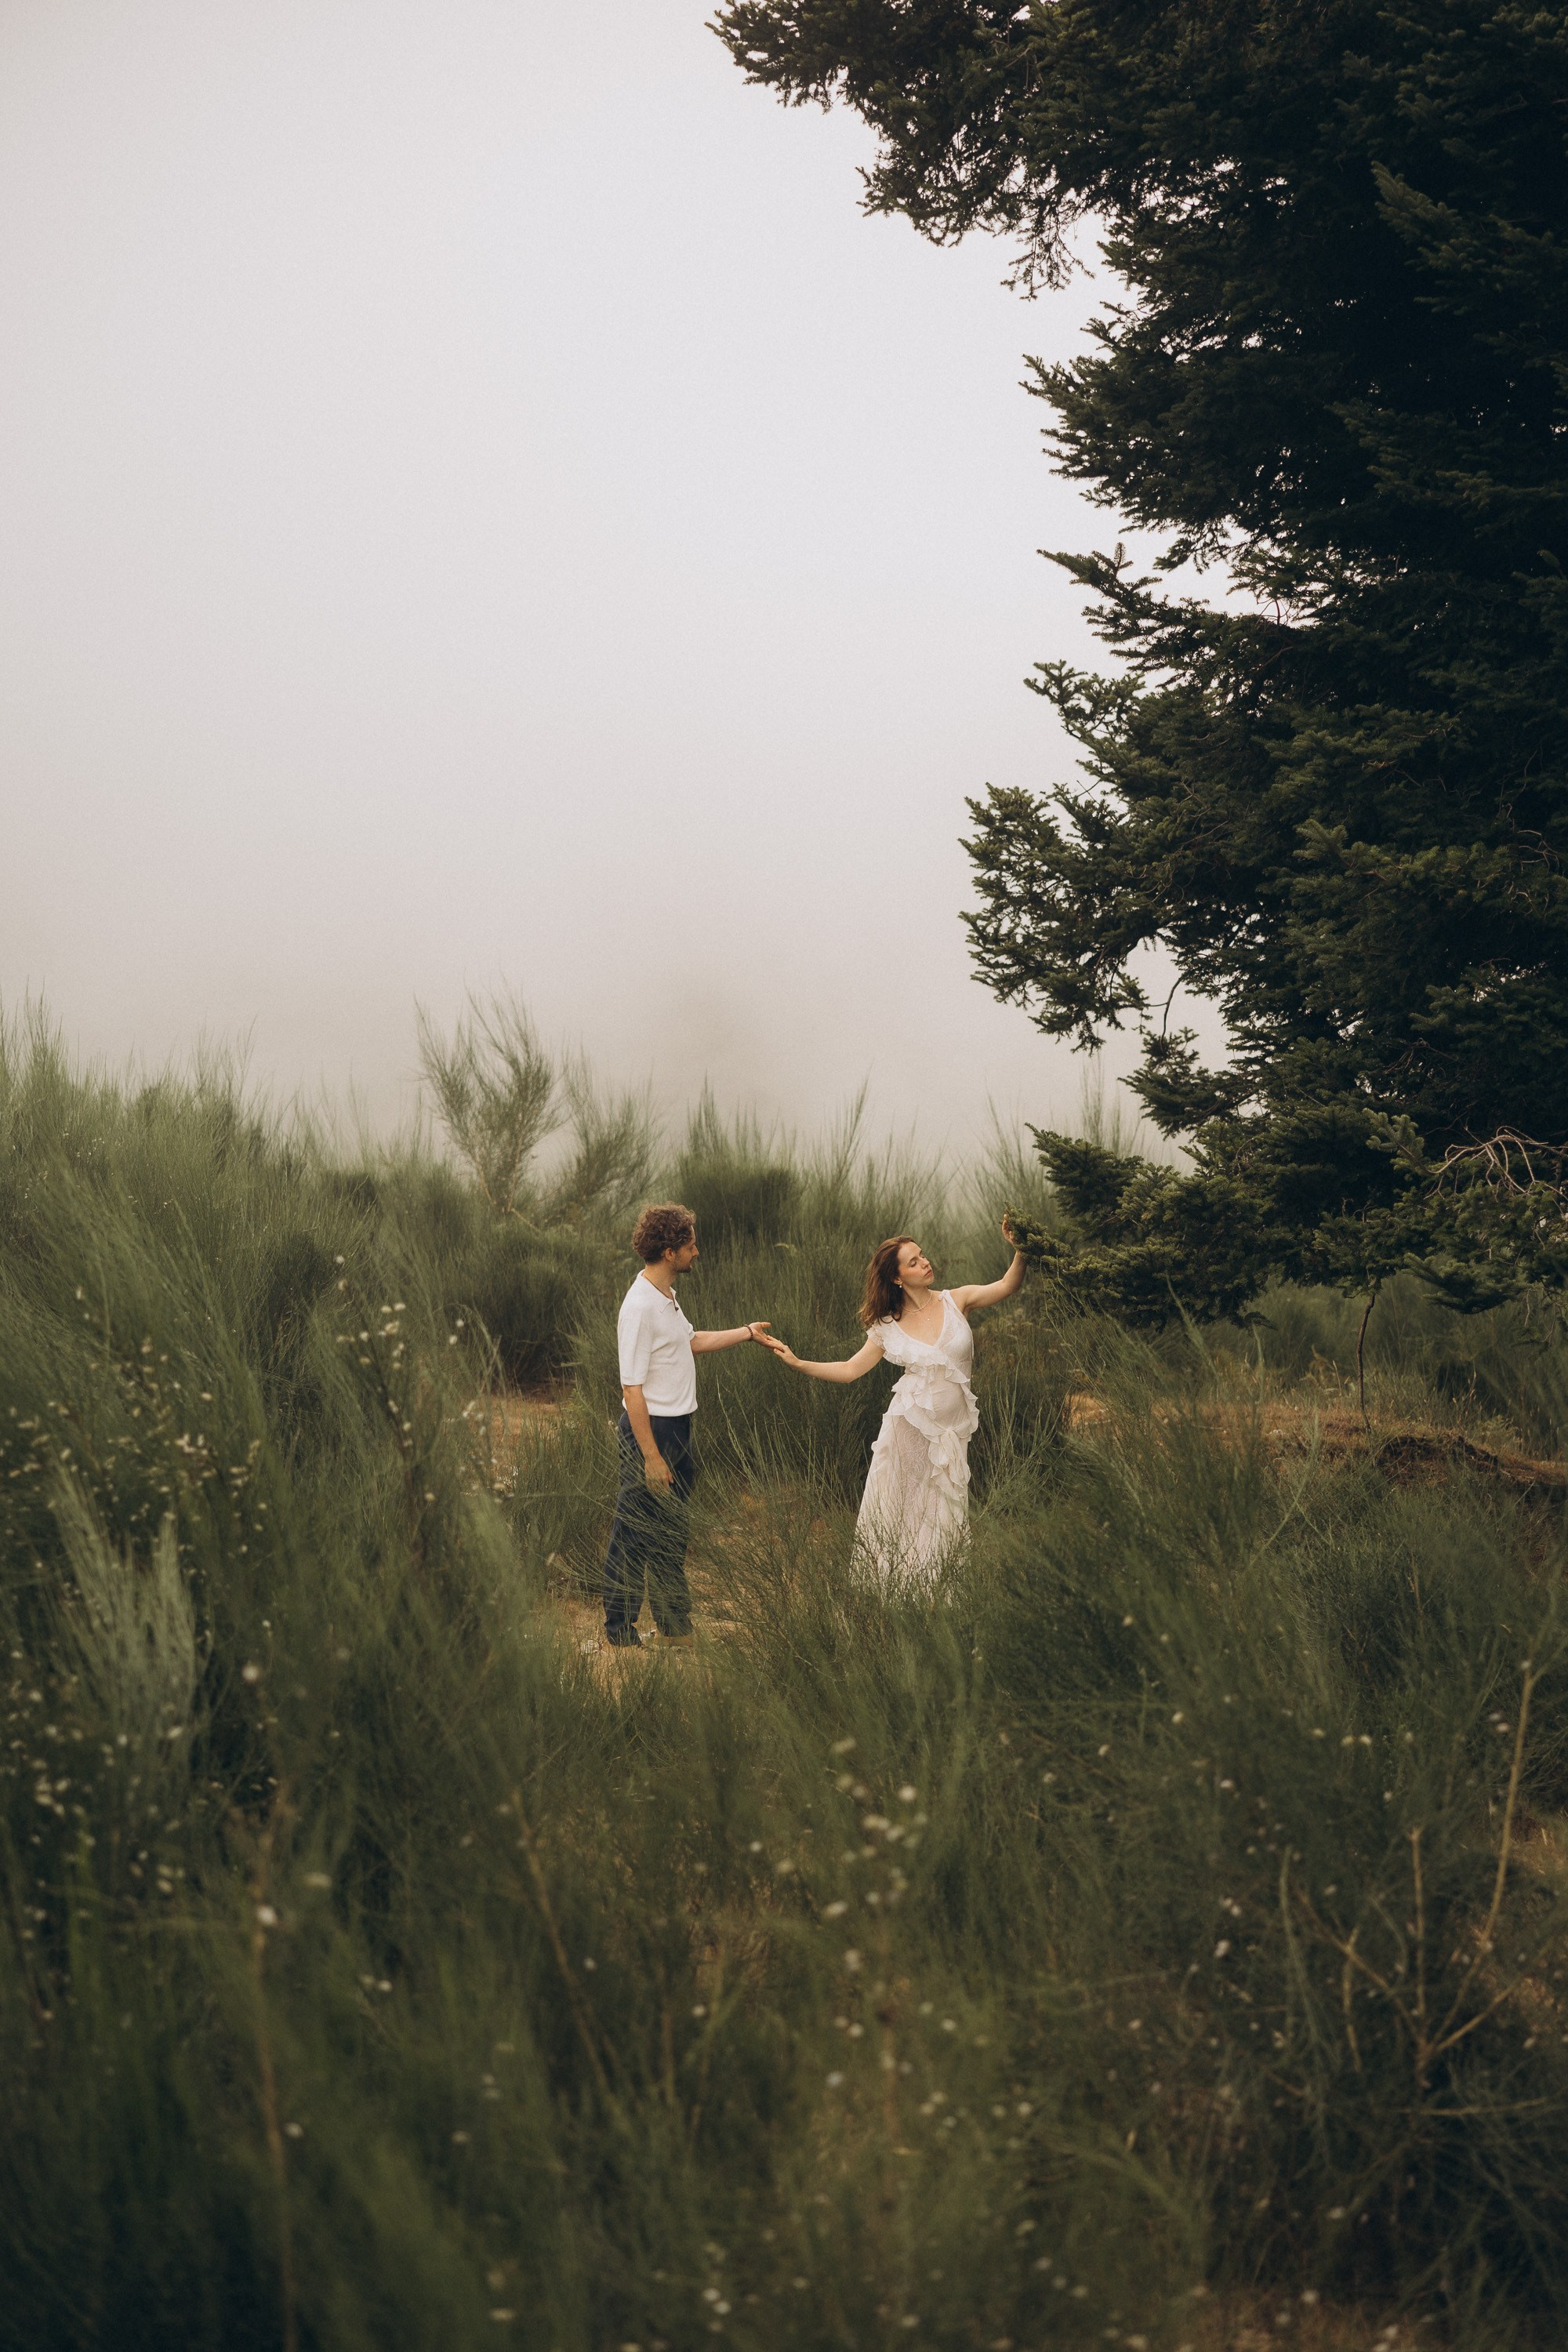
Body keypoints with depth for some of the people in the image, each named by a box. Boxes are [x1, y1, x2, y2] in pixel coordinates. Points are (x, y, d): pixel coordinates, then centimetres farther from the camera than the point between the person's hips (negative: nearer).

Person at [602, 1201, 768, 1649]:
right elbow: (633, 1389, -23)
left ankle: (676, 1625, 31)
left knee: (672, 1533, 19)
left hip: (678, 1427, 10)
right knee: (635, 1534, 0)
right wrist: (651, 1457, -23)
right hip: (651, 1428, -10)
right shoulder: (640, 1307, -22)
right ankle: (620, 1632, 10)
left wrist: (747, 1333, 26)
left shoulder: (666, 1297, 9)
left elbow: (691, 1341, 29)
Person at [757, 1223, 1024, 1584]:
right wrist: (797, 1364, -4)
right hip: (909, 1427, 0)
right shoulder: (888, 1327, 0)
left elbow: (1006, 1286, -14)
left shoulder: (956, 1302, -2)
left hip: (952, 1429, 0)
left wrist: (1020, 1251, -31)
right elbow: (850, 1369, 4)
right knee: (900, 1512, 3)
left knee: (940, 1518, 6)